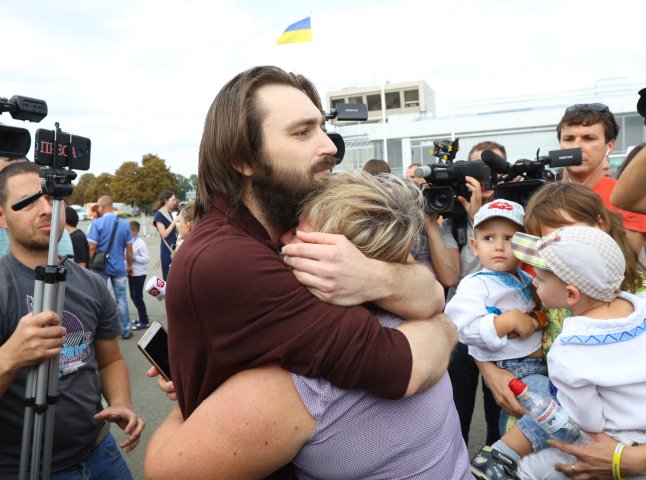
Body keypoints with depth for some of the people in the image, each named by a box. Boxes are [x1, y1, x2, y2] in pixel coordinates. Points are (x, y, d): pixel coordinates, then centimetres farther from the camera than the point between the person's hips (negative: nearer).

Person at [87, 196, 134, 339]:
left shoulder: (97, 223, -10)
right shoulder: (124, 224, 0)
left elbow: (92, 248, -13)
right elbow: (129, 248, 4)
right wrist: (130, 265, 15)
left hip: (101, 267, -2)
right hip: (119, 267, 2)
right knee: (121, 298, 9)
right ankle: (126, 331, 13)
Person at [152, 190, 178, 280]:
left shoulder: (169, 213, 13)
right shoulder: (159, 215, -10)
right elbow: (164, 234, -16)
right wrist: (174, 221, -15)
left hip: (174, 247, 8)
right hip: (167, 249, -8)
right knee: (168, 276, -3)